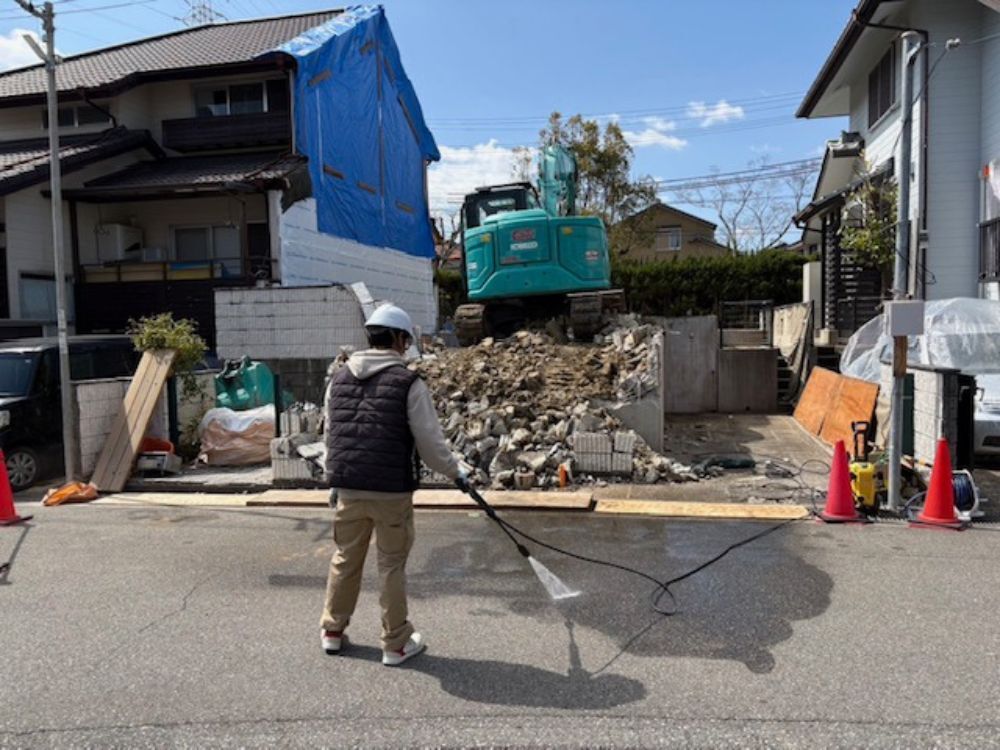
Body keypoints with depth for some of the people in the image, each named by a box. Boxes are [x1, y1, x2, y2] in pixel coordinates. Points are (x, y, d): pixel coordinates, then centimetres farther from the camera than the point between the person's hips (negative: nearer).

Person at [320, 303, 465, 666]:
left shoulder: (339, 378, 7)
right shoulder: (408, 382, -11)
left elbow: (331, 435, 14)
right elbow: (430, 441, -10)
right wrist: (455, 472, 7)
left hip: (348, 488, 5)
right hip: (391, 490, -5)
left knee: (345, 558, 19)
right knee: (392, 566, 7)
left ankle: (332, 631, 33)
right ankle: (396, 644, 19)